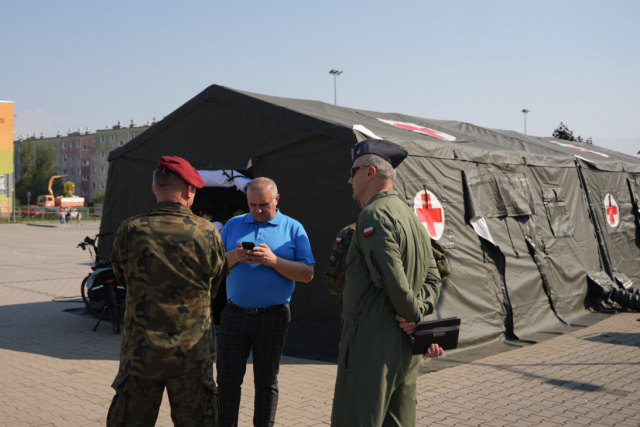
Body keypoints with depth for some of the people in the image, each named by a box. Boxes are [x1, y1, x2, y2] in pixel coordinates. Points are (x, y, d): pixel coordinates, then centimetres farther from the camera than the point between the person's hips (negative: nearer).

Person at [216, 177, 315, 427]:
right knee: (227, 379, 3)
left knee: (266, 381, 9)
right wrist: (234, 257, -14)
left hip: (273, 315, -2)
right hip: (235, 313, 2)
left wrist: (274, 260, -18)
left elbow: (307, 274, -6)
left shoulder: (293, 228, 2)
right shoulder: (233, 225, 10)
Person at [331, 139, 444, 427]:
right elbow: (432, 278, 15)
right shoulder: (410, 216, 16)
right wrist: (421, 312, -1)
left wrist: (415, 318, -8)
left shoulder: (374, 215, -13)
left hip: (372, 341, -9)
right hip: (404, 347, 9)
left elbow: (393, 279, -21)